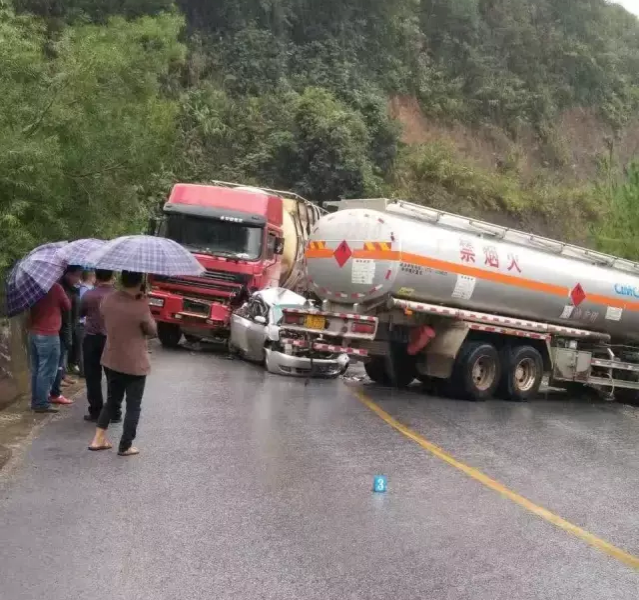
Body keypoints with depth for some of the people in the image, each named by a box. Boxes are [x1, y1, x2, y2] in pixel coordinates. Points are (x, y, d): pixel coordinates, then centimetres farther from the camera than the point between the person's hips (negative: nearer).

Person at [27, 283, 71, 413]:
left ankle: (36, 400, 21)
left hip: (33, 333, 7)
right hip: (48, 335, -7)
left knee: (36, 370, 14)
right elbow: (67, 306, 0)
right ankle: (42, 404, 0)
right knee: (46, 371, -2)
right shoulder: (56, 287, -13)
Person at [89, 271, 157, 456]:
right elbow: (153, 331, -8)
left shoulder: (107, 300, -5)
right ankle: (125, 446, 16)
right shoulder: (140, 306, -23)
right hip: (135, 364, -6)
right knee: (133, 406, 10)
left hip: (111, 361, 6)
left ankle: (98, 439, 24)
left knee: (112, 401, 23)